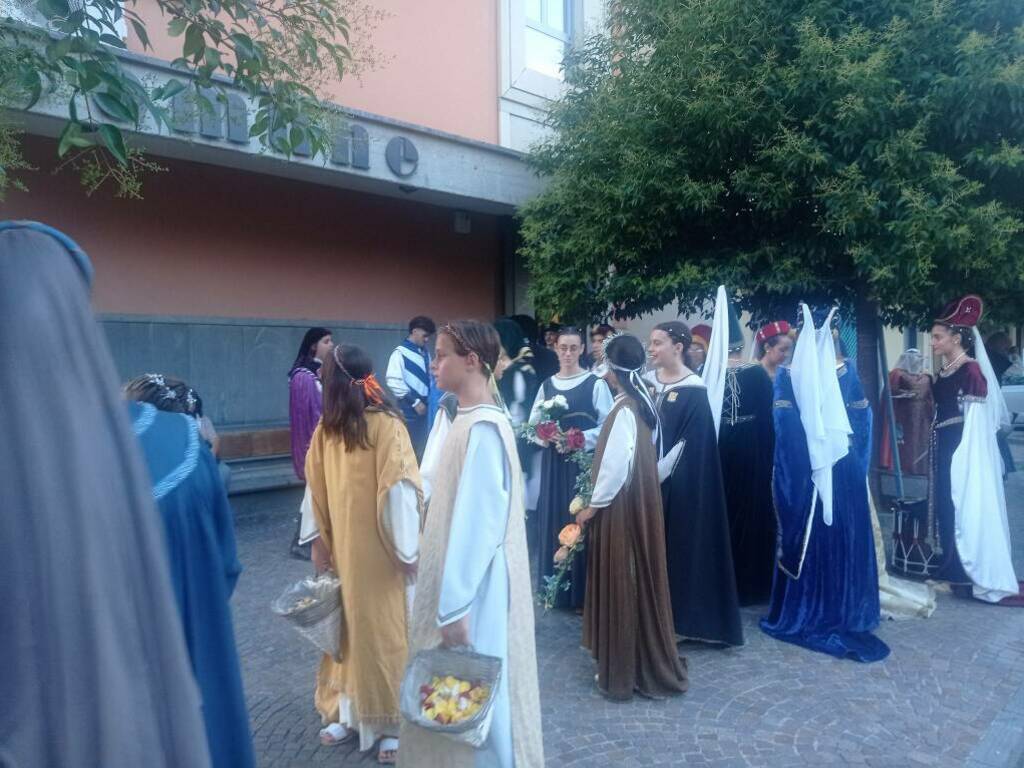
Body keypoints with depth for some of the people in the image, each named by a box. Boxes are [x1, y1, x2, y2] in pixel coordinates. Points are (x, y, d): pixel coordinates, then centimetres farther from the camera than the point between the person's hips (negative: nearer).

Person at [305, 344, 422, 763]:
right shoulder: (326, 428, -2)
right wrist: (321, 541, 3)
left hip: (378, 548, -4)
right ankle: (349, 713, 33)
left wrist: (406, 548, -11)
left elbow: (401, 489, -13)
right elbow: (317, 490, 0)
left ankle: (393, 723, 23)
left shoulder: (385, 425, -14)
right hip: (343, 548, 4)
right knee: (348, 625, 15)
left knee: (384, 627, 8)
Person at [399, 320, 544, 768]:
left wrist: (455, 606, -21)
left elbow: (478, 521, -24)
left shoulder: (483, 427, -21)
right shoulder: (469, 419, 6)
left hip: (472, 591, -9)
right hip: (460, 584, 9)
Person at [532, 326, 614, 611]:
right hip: (553, 463, 4)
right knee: (552, 520, 6)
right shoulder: (546, 385, 8)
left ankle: (582, 593, 11)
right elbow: (533, 425, 10)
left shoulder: (596, 384, -4)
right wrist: (547, 438, -10)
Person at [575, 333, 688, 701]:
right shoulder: (643, 403, 6)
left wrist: (594, 505, -12)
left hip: (621, 506, -9)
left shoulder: (624, 410, -21)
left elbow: (616, 465, -22)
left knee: (622, 583, 3)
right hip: (640, 501, 9)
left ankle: (623, 669, 17)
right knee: (638, 581, 18)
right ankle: (648, 661, 32)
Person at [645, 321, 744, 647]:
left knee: (679, 545, 3)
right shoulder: (648, 380, 5)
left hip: (678, 484, -5)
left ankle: (681, 616, 18)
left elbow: (689, 443, -14)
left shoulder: (694, 390, -11)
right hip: (647, 478, 5)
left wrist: (657, 474, -16)